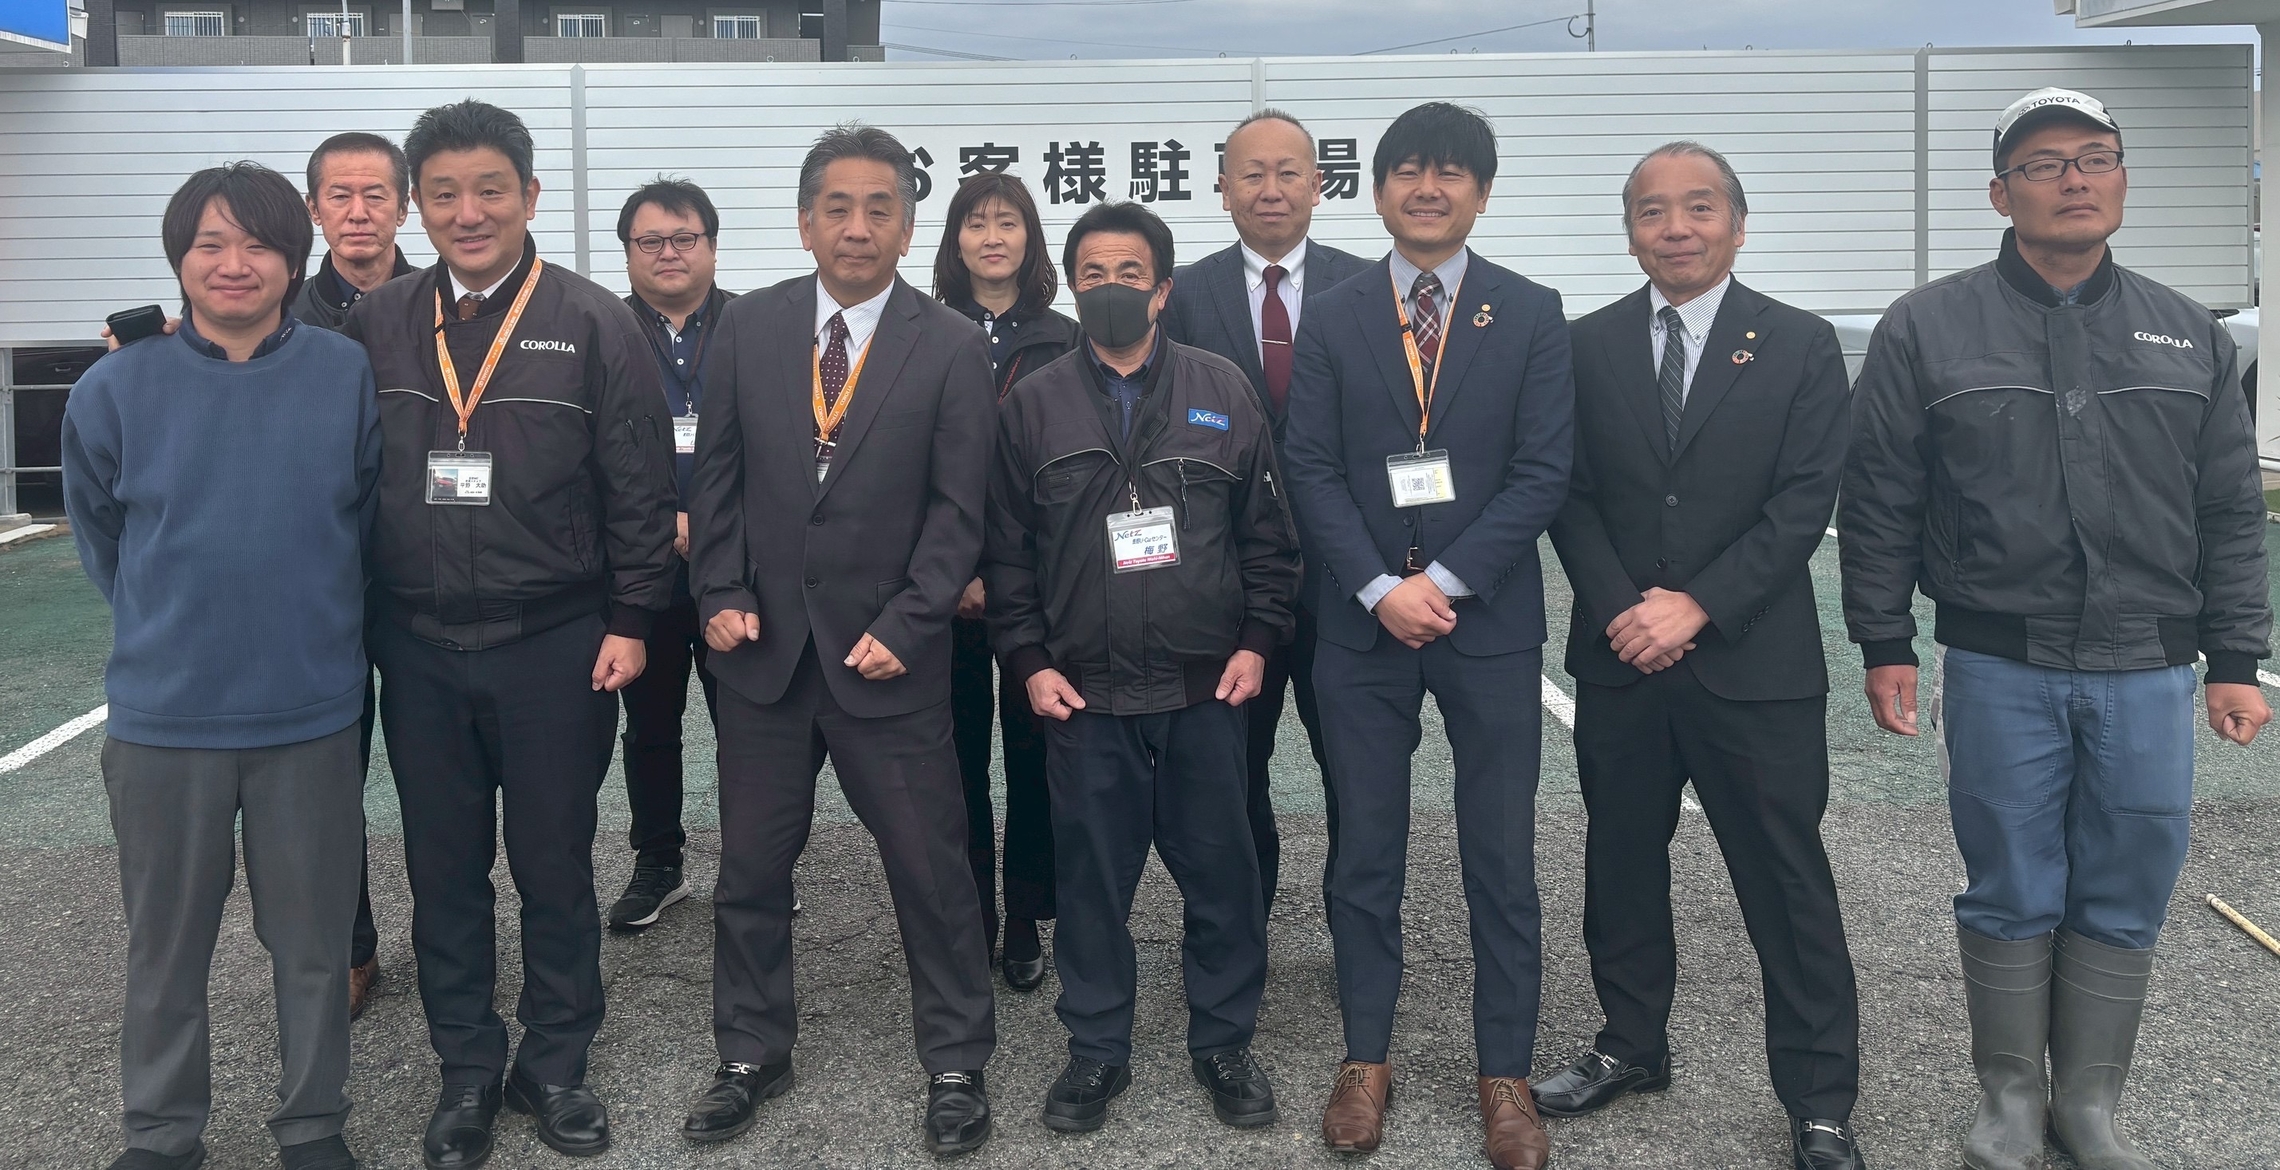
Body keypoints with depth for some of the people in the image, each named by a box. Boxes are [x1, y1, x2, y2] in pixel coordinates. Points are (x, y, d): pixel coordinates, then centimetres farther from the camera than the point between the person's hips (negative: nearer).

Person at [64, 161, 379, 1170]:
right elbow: (97, 530, 11)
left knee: (312, 936, 11)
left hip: (311, 712, 0)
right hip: (163, 715, 0)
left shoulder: (349, 377, -5)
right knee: (166, 942, 13)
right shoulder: (117, 388, -4)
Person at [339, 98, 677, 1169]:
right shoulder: (374, 326, 4)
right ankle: (467, 1070, 27)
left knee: (555, 868, 9)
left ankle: (555, 1066, 26)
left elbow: (640, 489, -3)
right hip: (419, 648, 3)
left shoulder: (594, 326, -4)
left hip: (555, 647, -2)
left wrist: (628, 621, -5)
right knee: (444, 869, 12)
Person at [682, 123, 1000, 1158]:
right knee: (751, 868, 13)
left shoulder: (952, 347, -4)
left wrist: (903, 625, -12)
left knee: (932, 871, 5)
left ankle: (955, 1065, 23)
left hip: (889, 653, -2)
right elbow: (716, 475, 7)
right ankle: (752, 1054, 31)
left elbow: (957, 508, -5)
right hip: (762, 646, 3)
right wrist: (722, 595, -2)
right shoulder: (748, 327, 3)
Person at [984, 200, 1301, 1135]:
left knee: (1221, 872, 8)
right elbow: (1007, 549, 5)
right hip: (1083, 692, 0)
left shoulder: (1222, 392, 3)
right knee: (1093, 876, 8)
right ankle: (1097, 1051, 24)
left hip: (1207, 687, 0)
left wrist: (1256, 641, -1)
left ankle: (1223, 1044, 25)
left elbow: (1268, 533, 6)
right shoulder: (1032, 405, 3)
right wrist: (1028, 661, -1)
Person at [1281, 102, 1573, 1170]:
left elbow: (1542, 473, -4)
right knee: (1365, 853, 9)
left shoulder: (1531, 315, 2)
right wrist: (1379, 590, -12)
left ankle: (1504, 1073, 19)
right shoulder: (1331, 322, 5)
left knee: (1502, 859, 6)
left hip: (1490, 624, -1)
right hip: (1362, 628, 1)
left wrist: (1443, 582, -13)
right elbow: (1312, 472, 0)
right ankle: (1366, 1055, 24)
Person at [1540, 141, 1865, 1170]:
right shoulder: (1589, 347, 6)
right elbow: (1571, 496, 3)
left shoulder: (1802, 345, 0)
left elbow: (1805, 500, -7)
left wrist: (1698, 606, -15)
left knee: (1787, 882, 3)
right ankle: (1632, 1045, 32)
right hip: (1620, 659, 3)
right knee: (1621, 860, 14)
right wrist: (1621, 611, -10)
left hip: (1755, 661, -3)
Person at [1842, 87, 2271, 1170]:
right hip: (1998, 672, -2)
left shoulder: (2186, 337, 9)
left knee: (2126, 899, 8)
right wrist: (1884, 646, -2)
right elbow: (1877, 502, 0)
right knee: (2011, 893, 7)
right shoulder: (1928, 329, 0)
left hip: (2146, 673, 3)